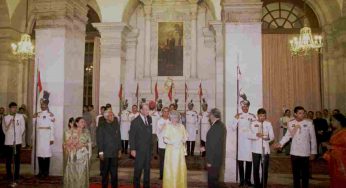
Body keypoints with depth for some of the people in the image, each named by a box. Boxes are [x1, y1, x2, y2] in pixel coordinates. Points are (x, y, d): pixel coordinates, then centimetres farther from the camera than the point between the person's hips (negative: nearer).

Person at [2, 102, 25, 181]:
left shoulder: (20, 116, -1)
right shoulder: (6, 118, 2)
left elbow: (23, 128, 3)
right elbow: (4, 130, 2)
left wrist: (18, 135, 5)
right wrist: (10, 123, -11)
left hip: (17, 141, -1)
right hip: (8, 141, 1)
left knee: (17, 159, 5)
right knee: (8, 159, 7)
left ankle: (16, 175, 14)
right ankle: (9, 175, 19)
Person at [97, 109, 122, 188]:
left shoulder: (116, 125, 5)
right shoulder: (102, 126, -7)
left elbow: (119, 137, 8)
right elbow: (99, 139, -8)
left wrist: (119, 149, 7)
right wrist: (100, 152, -10)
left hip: (114, 152, 3)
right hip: (105, 153, -3)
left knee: (114, 172, 7)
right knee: (105, 172, 12)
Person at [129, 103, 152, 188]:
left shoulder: (149, 119, 6)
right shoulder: (135, 121, -10)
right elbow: (132, 136, -9)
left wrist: (151, 145, 6)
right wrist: (132, 149, -12)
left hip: (148, 149, 5)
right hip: (139, 149, -5)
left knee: (147, 168, 14)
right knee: (138, 169, 5)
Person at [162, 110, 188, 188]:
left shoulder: (181, 126, 7)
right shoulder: (167, 126, -2)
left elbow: (185, 137, 10)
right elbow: (165, 139, -6)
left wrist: (183, 140, -11)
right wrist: (172, 143, -19)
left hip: (180, 150, 3)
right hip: (171, 150, -3)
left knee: (181, 168, 4)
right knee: (171, 169, 0)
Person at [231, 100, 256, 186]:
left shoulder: (252, 116, 6)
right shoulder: (238, 116, 7)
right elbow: (233, 128, 2)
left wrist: (254, 120, -14)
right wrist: (236, 119, -9)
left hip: (249, 140, 0)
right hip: (241, 140, 0)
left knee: (249, 160, 1)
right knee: (240, 160, 0)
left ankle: (248, 179, 12)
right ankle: (242, 180, 9)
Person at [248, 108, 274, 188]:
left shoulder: (268, 124, 4)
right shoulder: (253, 124, 2)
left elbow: (272, 136, 0)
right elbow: (249, 136, -5)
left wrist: (268, 138, -22)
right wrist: (256, 135, -24)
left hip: (265, 149, 0)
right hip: (256, 150, 0)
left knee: (265, 169, 3)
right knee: (256, 168, 6)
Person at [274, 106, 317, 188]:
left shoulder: (309, 123, -6)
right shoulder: (291, 123, 1)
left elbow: (313, 138, -2)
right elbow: (288, 135, 7)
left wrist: (313, 152, -1)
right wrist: (280, 143, -8)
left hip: (305, 153, -2)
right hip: (294, 152, 2)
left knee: (305, 173, 7)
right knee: (295, 173, 13)